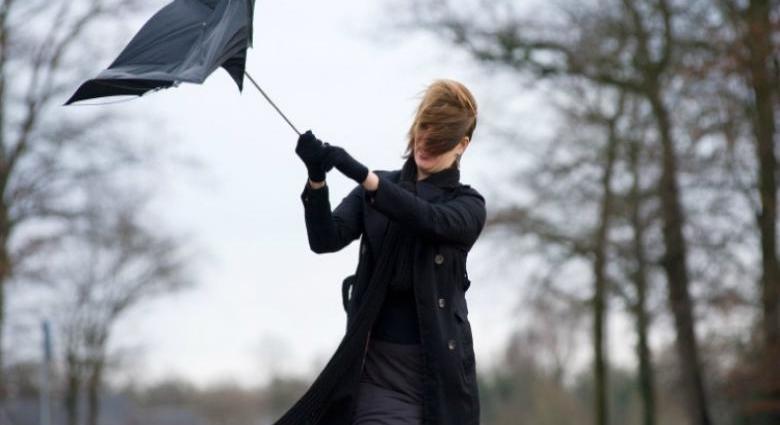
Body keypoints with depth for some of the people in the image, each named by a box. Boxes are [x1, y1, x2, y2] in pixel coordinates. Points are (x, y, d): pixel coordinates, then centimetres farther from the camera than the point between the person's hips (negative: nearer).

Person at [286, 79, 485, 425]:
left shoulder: (468, 205, 6)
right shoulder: (375, 188, 12)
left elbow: (430, 219, -18)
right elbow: (326, 239, -4)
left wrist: (359, 173, -31)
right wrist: (317, 179, -24)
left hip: (439, 366, 0)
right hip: (378, 362, 0)